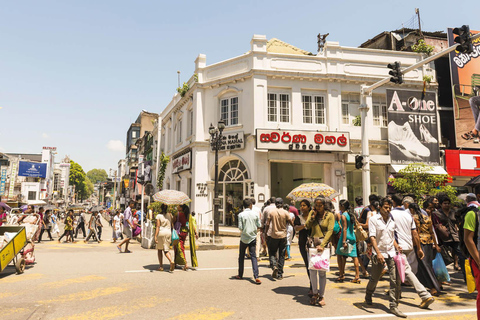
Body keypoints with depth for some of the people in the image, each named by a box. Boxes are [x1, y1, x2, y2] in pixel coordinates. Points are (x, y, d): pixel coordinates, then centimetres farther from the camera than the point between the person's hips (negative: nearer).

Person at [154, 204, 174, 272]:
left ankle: (161, 266, 15)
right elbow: (172, 225, 7)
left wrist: (155, 236, -14)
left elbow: (158, 227, -13)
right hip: (168, 232, 3)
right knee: (166, 250, 8)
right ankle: (171, 261, -20)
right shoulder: (170, 215, 5)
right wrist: (172, 235, 15)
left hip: (161, 233, -3)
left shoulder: (158, 216, -5)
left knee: (159, 249, 15)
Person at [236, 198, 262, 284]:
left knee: (241, 256, 14)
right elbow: (259, 226, -1)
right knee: (253, 257, 2)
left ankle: (240, 275, 25)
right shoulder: (256, 214, -3)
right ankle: (256, 276, -9)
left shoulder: (241, 215, -9)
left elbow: (240, 228, -11)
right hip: (253, 238, 1)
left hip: (244, 238, -1)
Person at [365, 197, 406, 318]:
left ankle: (393, 306, 6)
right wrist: (378, 253, -23)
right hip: (379, 253, -4)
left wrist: (397, 247, 4)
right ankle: (368, 297, 37)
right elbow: (372, 237, -14)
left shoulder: (392, 221, 11)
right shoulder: (373, 219, -6)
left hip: (391, 253, 4)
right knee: (374, 279, 10)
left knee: (396, 280, -5)